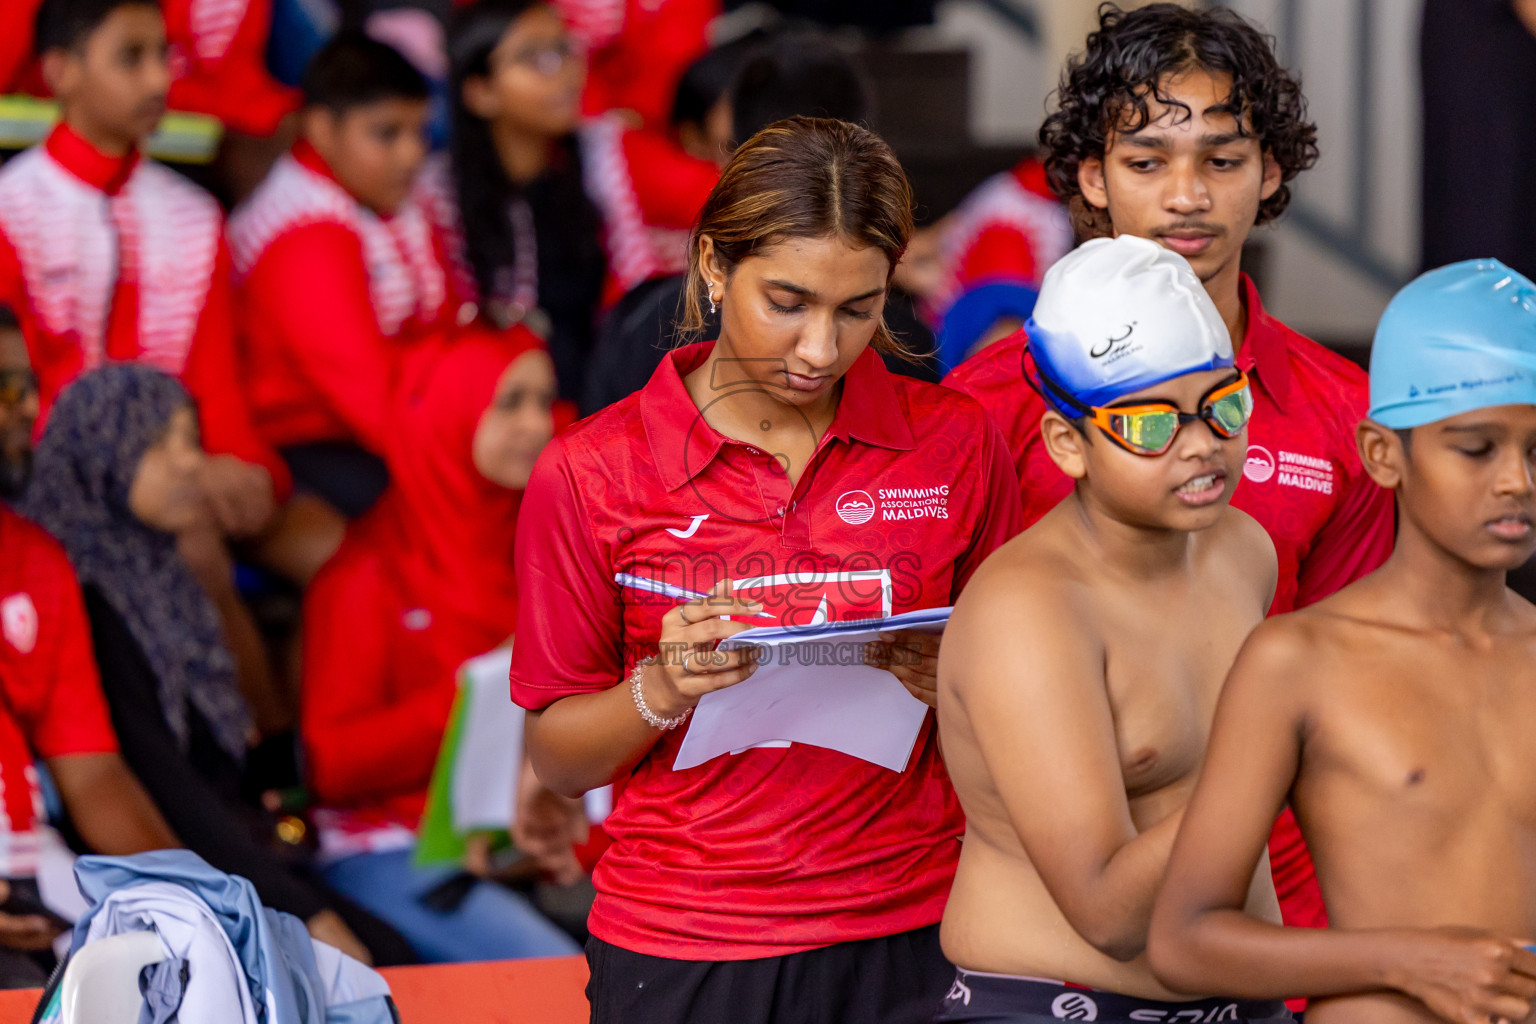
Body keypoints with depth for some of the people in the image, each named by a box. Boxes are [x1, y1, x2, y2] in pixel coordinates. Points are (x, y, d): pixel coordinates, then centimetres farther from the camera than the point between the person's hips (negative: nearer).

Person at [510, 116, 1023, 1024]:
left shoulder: (956, 444, 1)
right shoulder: (593, 473, -4)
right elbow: (559, 761, 2)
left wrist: (952, 683, -11)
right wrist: (662, 691, -17)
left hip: (909, 941, 1)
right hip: (681, 949, -1)